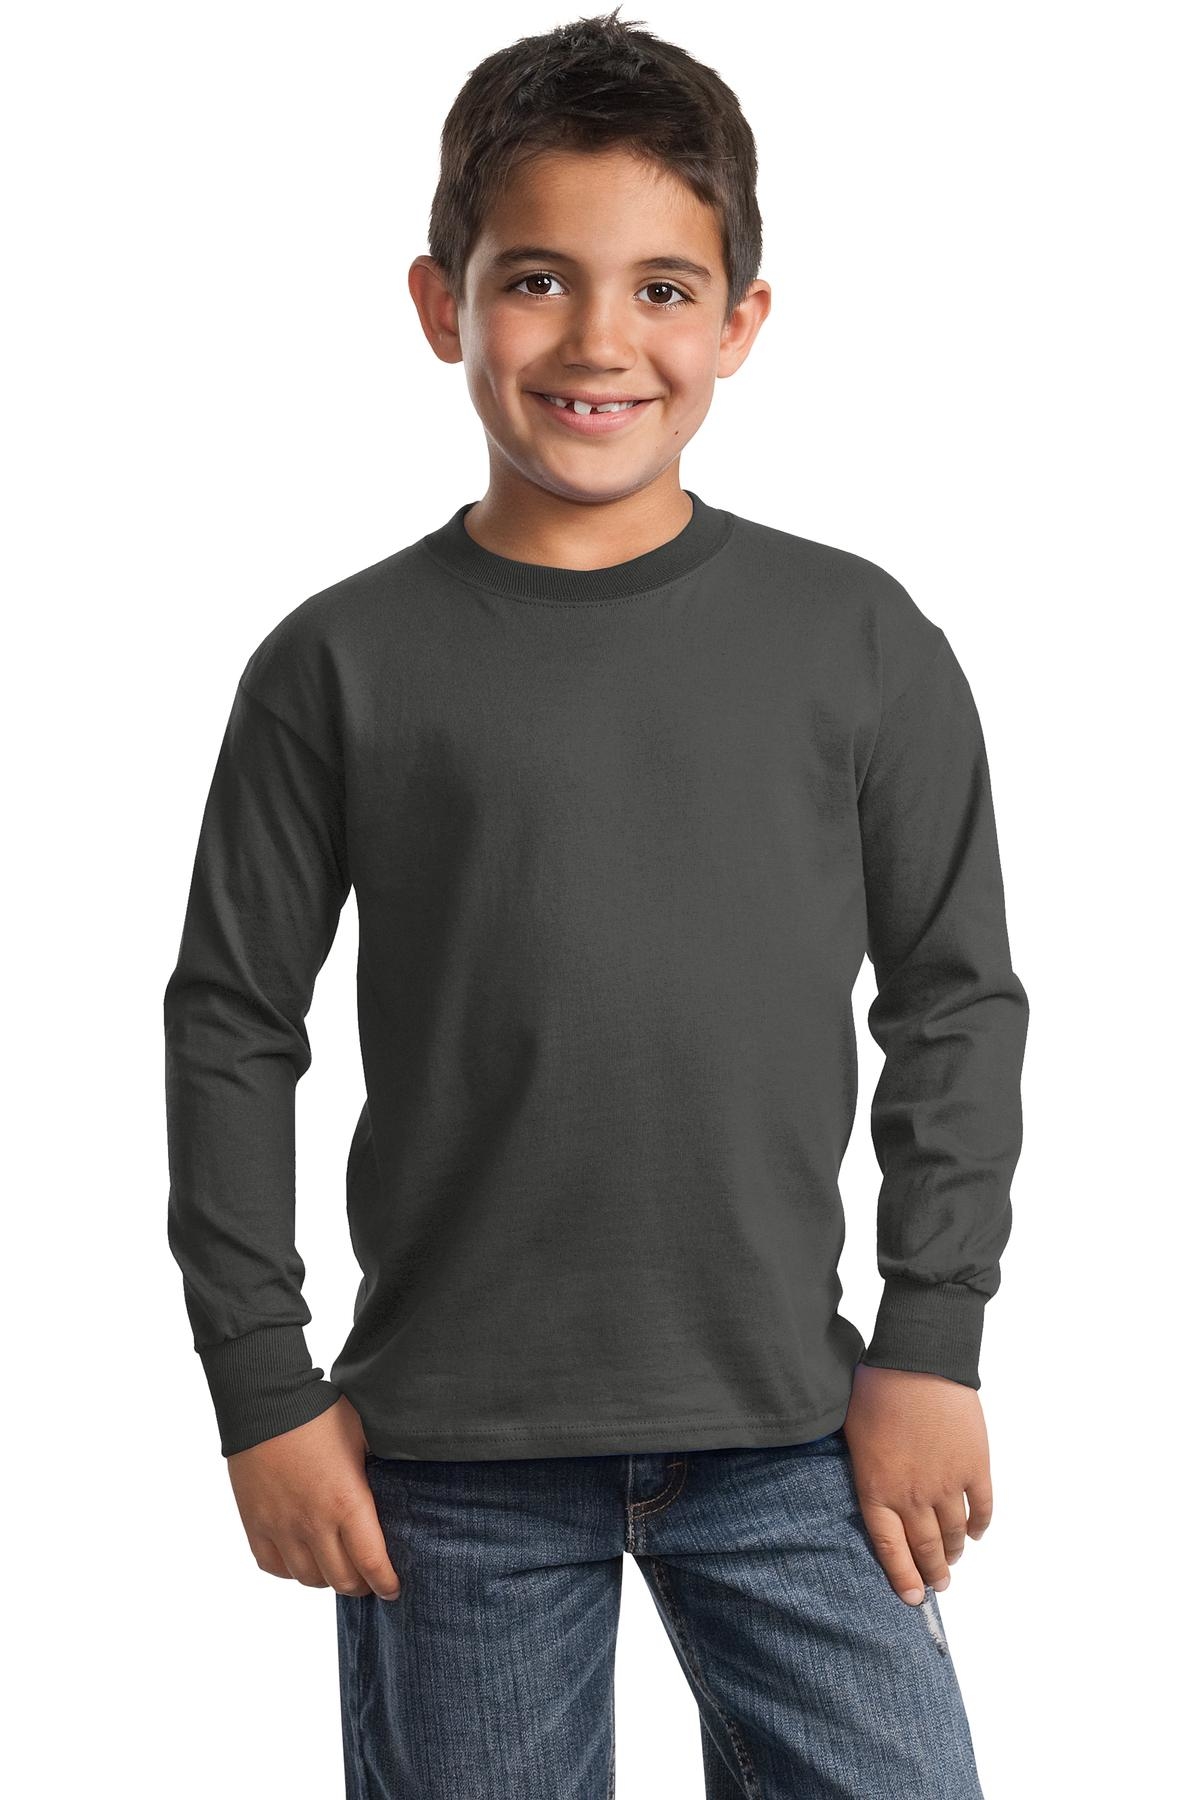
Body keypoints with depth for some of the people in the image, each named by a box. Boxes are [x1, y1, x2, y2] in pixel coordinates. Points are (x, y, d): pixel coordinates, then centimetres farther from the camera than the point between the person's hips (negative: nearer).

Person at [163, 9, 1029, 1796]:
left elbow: (957, 998, 6)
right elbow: (232, 1027, 2)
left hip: (785, 1422, 1)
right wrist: (264, 1388, 1)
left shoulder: (857, 642, 0)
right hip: (453, 1452, 0)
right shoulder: (342, 664, -2)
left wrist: (934, 1345, 2)